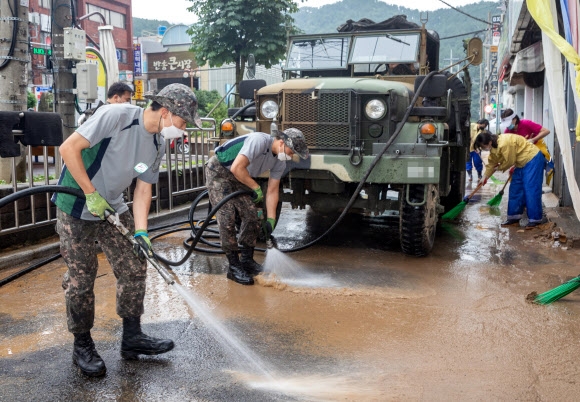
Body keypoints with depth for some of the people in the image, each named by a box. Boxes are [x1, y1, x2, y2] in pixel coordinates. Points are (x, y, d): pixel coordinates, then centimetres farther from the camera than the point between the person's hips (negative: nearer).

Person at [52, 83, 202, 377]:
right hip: (76, 207, -7)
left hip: (113, 208, 7)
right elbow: (69, 148, -23)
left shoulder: (158, 143, -1)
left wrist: (140, 232, -8)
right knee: (81, 279, 0)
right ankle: (82, 347, 19)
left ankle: (132, 337, 20)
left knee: (134, 268, 5)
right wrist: (91, 194, -21)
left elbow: (143, 189, 2)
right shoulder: (115, 115, -24)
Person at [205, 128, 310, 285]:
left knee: (252, 217, 1)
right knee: (227, 219, -13)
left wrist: (271, 219, -9)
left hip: (238, 178, 8)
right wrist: (256, 188, -22)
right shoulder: (260, 141, -30)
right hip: (218, 171, -8)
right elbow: (237, 168, -35)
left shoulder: (280, 162, -4)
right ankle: (234, 268, -6)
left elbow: (272, 191, -1)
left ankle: (247, 261, 15)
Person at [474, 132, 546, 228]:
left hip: (533, 159, -10)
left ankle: (535, 219, -7)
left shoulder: (504, 144, -30)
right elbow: (491, 163, 13)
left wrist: (499, 167, -3)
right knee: (515, 189, 8)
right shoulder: (494, 148, 1)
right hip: (522, 163, 10)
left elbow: (509, 161, -21)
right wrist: (485, 177, 13)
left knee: (531, 189, -12)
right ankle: (514, 217, 13)